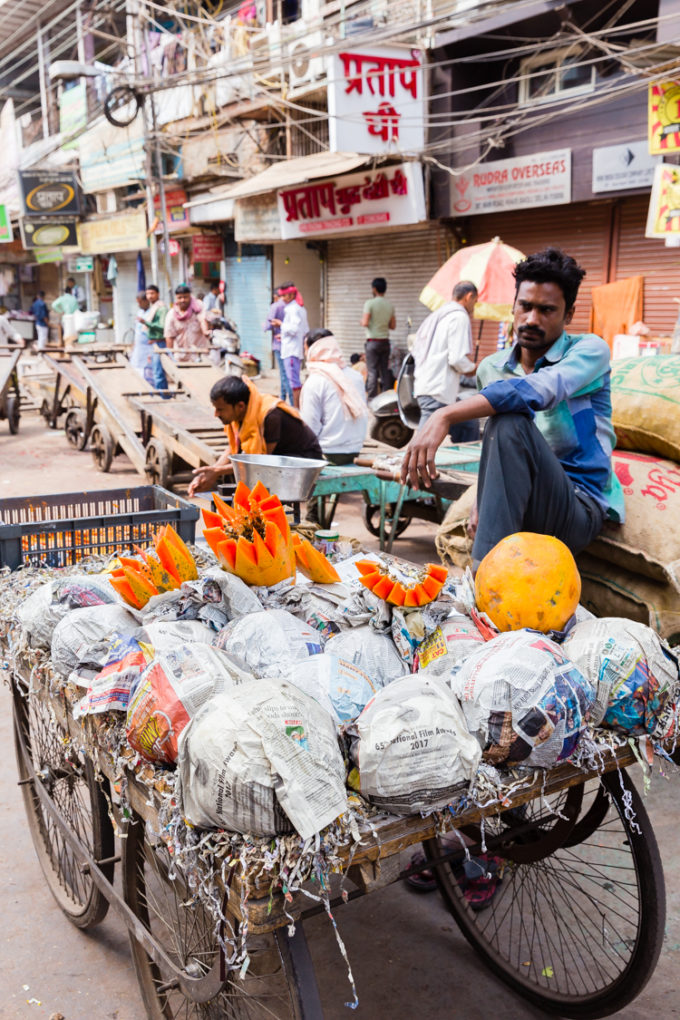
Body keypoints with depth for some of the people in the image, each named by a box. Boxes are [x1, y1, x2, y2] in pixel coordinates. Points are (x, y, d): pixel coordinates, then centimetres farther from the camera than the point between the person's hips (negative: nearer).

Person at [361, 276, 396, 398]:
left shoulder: (370, 303, -9)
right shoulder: (390, 305, 8)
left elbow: (365, 323, -15)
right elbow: (393, 326, 10)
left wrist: (362, 320, 7)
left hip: (373, 341, -5)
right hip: (385, 341, 5)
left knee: (372, 372, -5)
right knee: (385, 371, 8)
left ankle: (372, 398, -8)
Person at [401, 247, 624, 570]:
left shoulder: (590, 351, -6)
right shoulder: (490, 369, 11)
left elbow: (538, 390, -29)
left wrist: (446, 416, -41)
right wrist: (484, 503, 0)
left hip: (580, 509, -4)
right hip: (518, 508, 5)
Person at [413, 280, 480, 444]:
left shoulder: (437, 315, 20)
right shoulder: (460, 317, -8)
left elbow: (416, 352, 22)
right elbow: (458, 358, -17)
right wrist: (473, 369, 4)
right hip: (438, 392, -10)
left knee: (469, 425, 20)